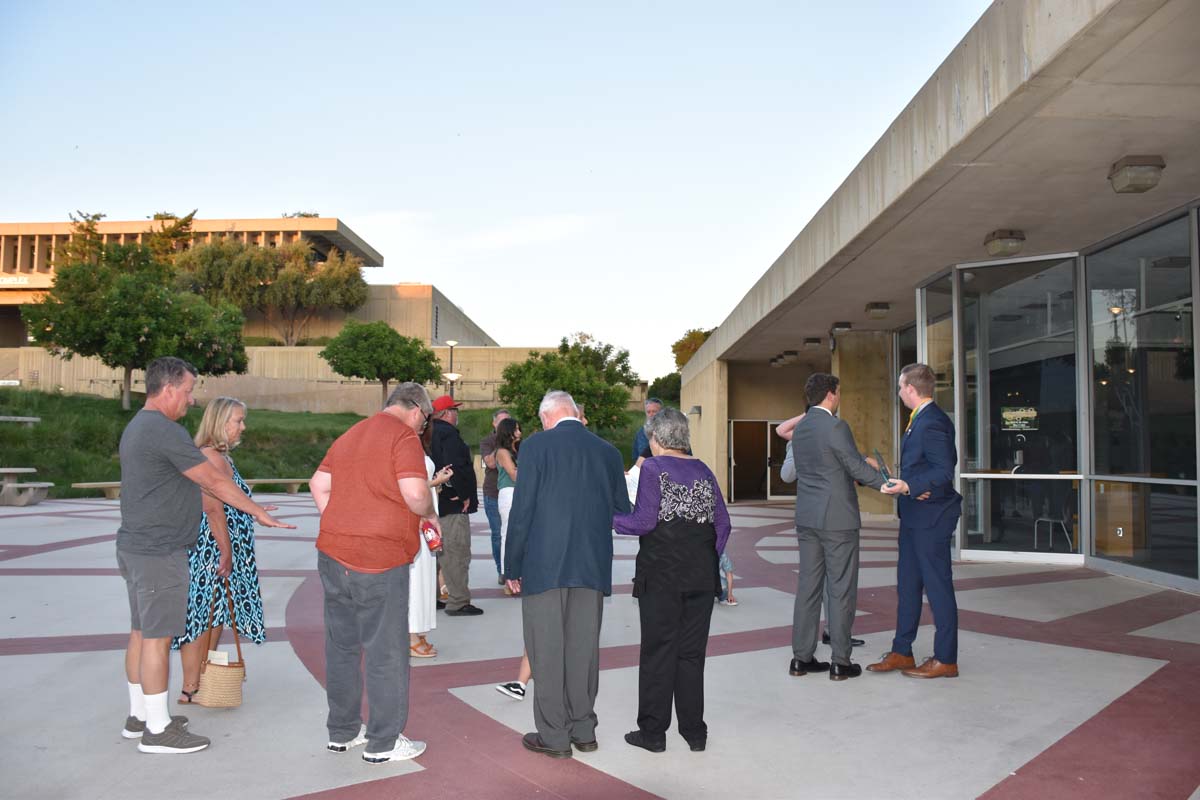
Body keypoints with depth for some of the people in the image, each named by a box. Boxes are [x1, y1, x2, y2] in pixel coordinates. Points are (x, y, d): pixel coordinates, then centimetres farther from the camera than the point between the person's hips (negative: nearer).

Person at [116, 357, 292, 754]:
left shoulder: (138, 427, 15)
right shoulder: (166, 431, -19)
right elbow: (214, 481, -16)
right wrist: (258, 512, -6)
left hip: (136, 546, 11)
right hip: (159, 551, -10)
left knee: (142, 632, 16)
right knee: (157, 636, -4)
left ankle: (139, 714, 27)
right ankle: (158, 729, 3)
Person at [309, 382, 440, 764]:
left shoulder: (350, 435, 17)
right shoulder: (404, 436, -9)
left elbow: (318, 484, 16)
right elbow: (415, 492, -20)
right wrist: (431, 515, -1)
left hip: (333, 553, 8)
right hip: (379, 560, -8)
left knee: (341, 645, 16)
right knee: (385, 651, 2)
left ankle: (342, 731, 27)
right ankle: (383, 742, 10)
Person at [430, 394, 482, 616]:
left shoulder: (432, 434, 16)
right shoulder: (449, 434, -15)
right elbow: (455, 467, -24)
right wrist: (465, 495, -15)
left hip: (438, 503, 10)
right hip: (453, 505, -10)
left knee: (445, 552, 18)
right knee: (458, 552, -5)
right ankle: (458, 602, -3)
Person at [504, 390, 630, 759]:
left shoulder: (537, 445, -6)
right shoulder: (608, 451, 6)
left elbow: (522, 510, -8)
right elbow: (622, 512, 10)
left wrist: (513, 567, 0)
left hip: (544, 565, -4)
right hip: (593, 566, 4)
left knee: (547, 650, 5)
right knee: (583, 648, 13)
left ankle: (554, 735, 12)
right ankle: (583, 729, 24)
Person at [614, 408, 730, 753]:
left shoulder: (653, 467, -4)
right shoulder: (703, 470, 11)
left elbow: (645, 521, -11)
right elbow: (723, 523, 10)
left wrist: (609, 518, 1)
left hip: (662, 570, -5)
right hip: (702, 572, 5)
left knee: (659, 648, 3)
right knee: (692, 650, 11)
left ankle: (653, 731, 10)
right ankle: (694, 732, 18)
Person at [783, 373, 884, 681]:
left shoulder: (800, 428, 11)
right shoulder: (835, 427, -13)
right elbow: (857, 468, -14)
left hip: (806, 517, 7)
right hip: (837, 518, -7)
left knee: (808, 586, 10)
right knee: (841, 590, 0)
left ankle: (801, 658, 14)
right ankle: (840, 662, 5)